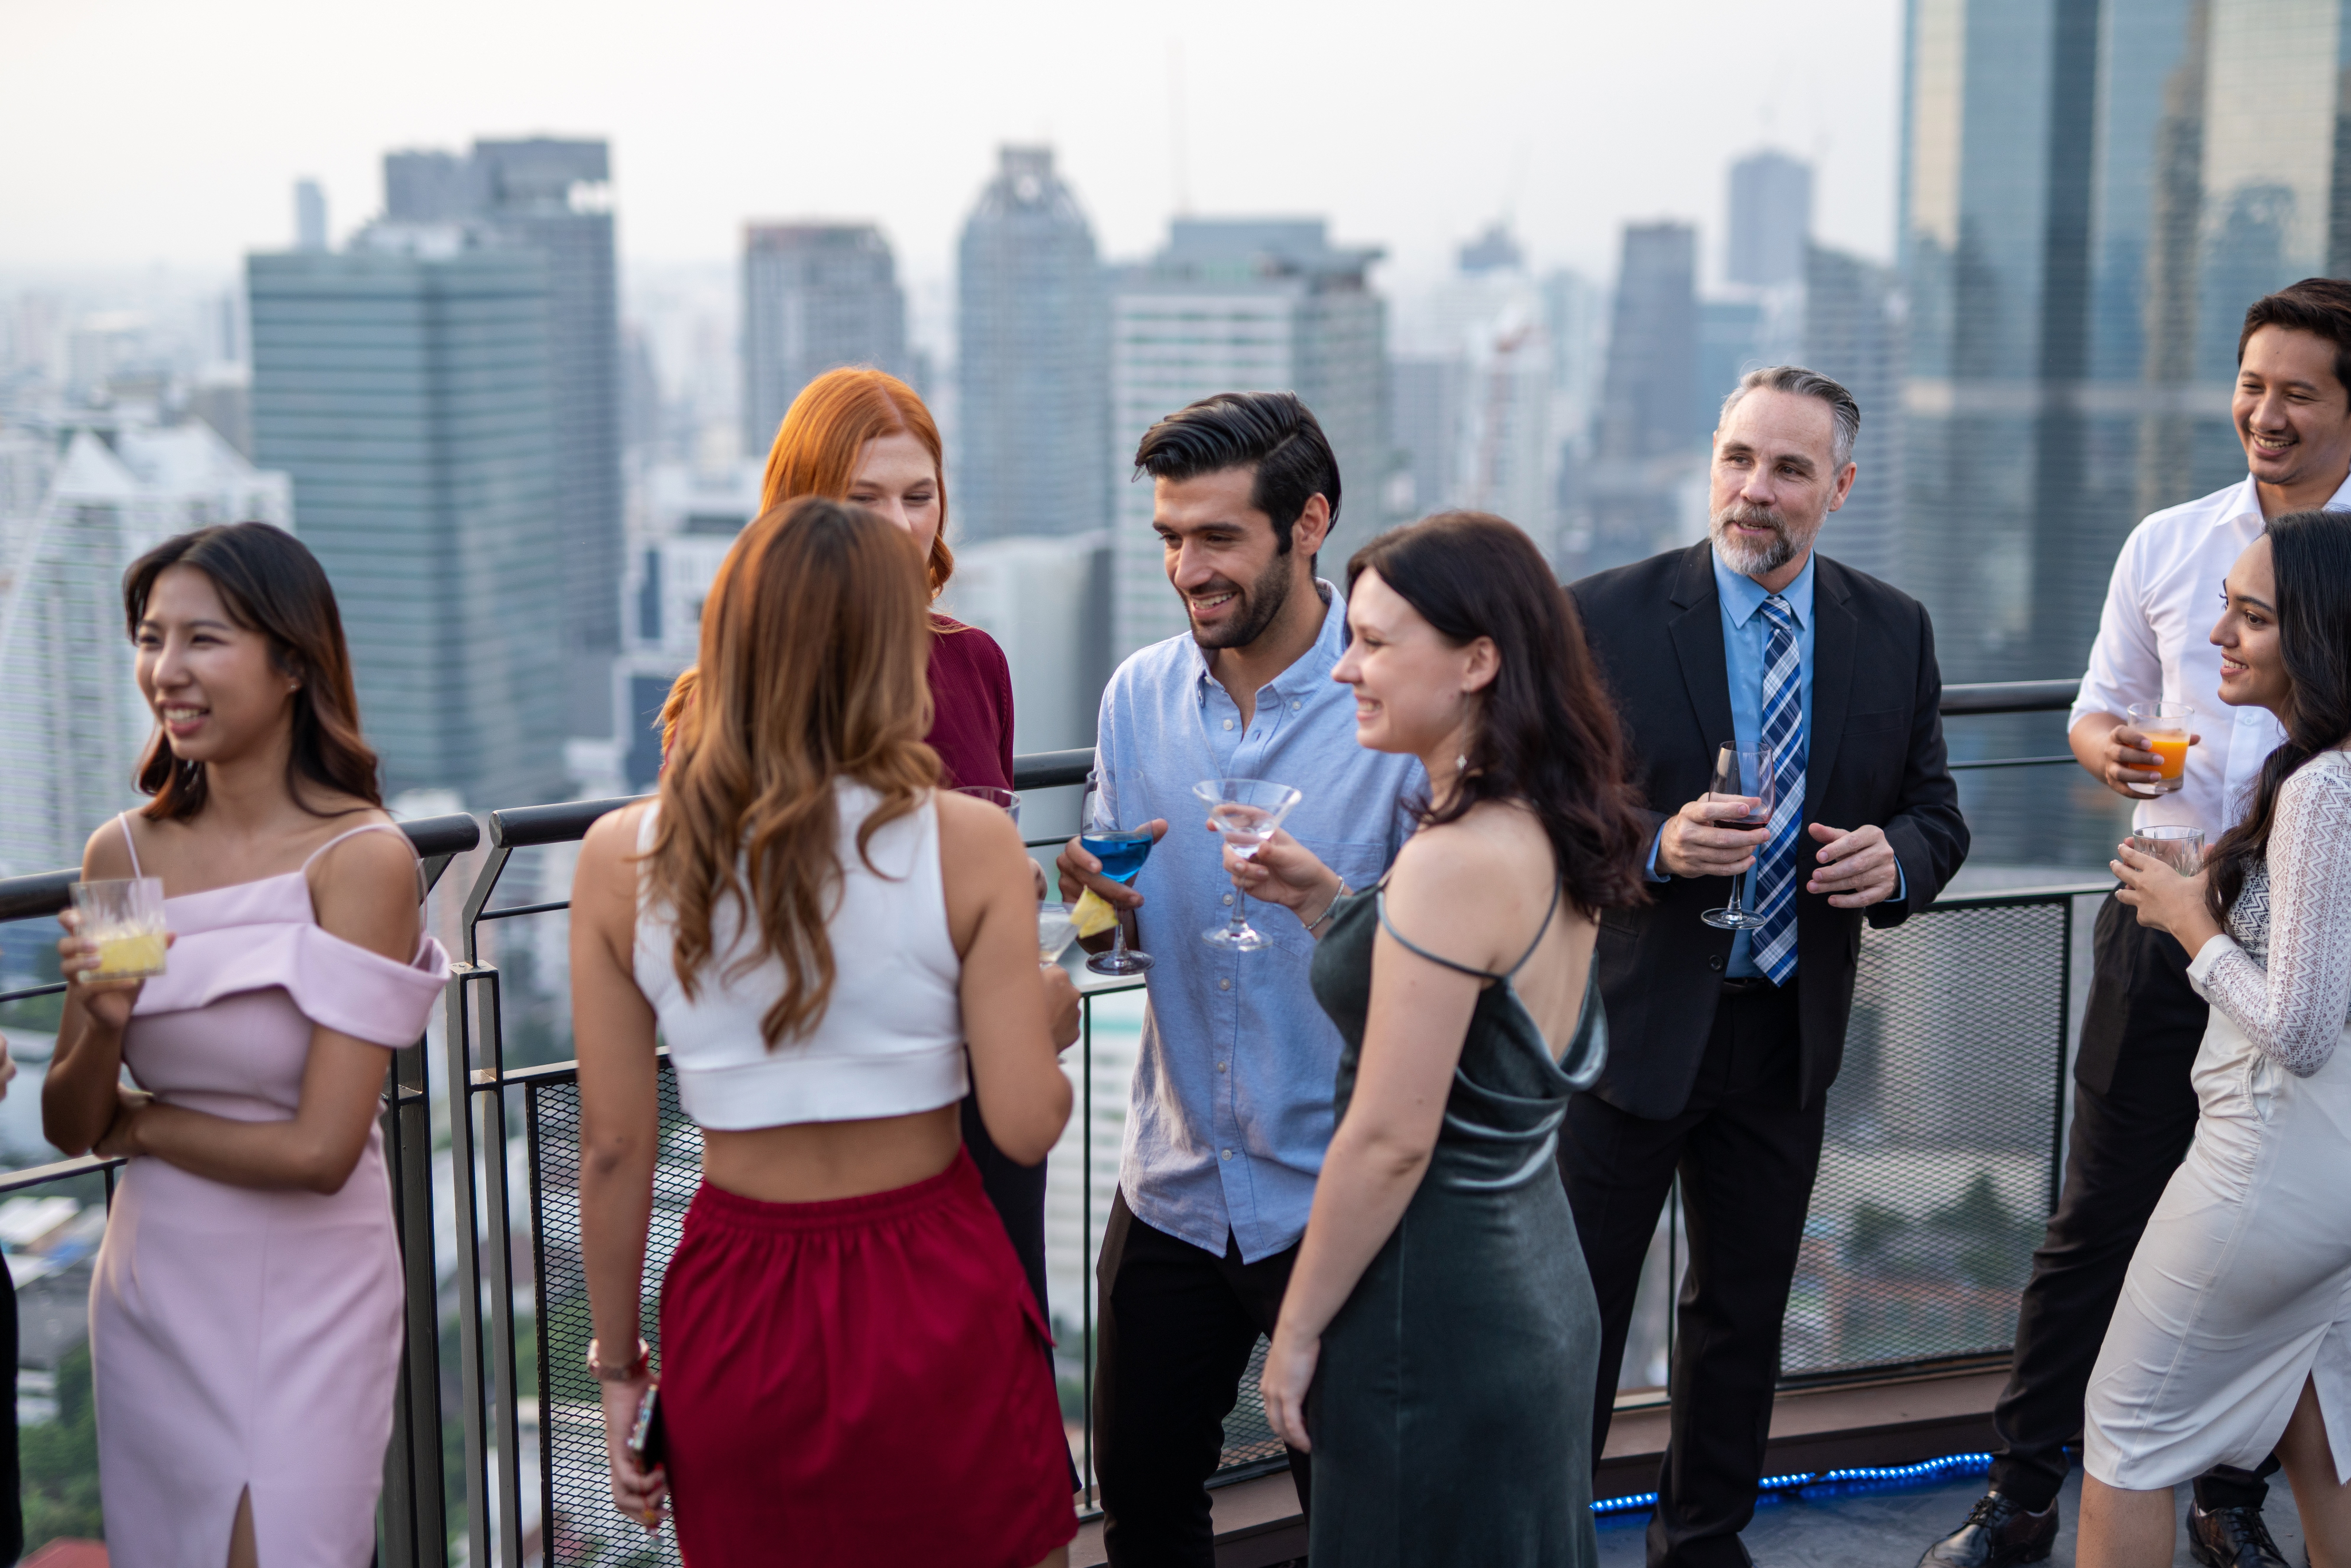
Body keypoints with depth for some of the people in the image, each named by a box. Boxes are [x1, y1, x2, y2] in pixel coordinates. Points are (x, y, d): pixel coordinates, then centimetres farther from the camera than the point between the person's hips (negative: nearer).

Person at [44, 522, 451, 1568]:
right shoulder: (123, 855, 0)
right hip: (148, 1290, 5)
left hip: (307, 1297, -5)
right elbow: (68, 1129, 5)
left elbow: (319, 1149, -18)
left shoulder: (361, 858, -15)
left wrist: (138, 1125, -5)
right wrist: (102, 1026, -15)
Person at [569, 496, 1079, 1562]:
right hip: (932, 1299, -2)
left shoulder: (621, 858, -8)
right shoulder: (968, 844, -13)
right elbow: (1027, 1125, -13)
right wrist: (1047, 1013, 9)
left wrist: (618, 1365, 8)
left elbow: (613, 1149, -4)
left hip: (736, 1309, 2)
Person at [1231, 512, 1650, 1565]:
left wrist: (1296, 1334, -12)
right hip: (1539, 1285, 9)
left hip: (1435, 1311, -9)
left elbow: (1391, 1140, -22)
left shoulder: (1458, 860, -24)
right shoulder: (1548, 832, 3)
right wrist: (1324, 903, 6)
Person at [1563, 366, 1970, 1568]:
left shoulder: (1894, 635, 2)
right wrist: (1658, 842, -26)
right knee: (1574, 1310, 5)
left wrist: (1895, 860, -14)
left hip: (1788, 1031, 4)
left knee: (1746, 1309, 19)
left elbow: (1937, 819, 8)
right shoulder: (1606, 617, -10)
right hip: (1629, 1019, -4)